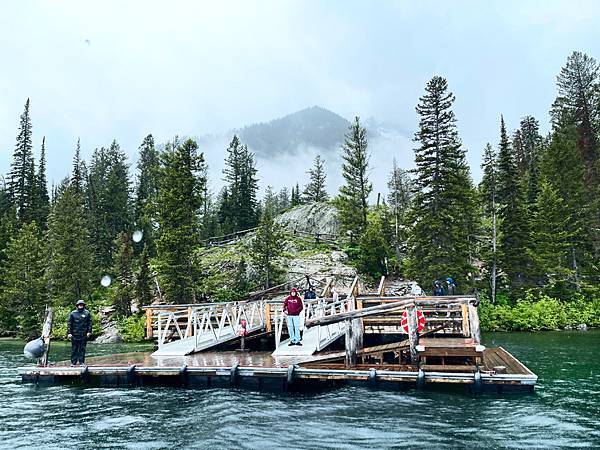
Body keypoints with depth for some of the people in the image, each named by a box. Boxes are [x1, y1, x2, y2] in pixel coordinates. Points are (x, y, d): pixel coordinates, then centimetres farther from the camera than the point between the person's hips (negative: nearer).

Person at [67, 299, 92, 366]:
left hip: (83, 335, 0)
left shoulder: (87, 313, 4)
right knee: (74, 349, 5)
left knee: (82, 349, 4)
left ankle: (82, 362, 10)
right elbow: (69, 323, 4)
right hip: (74, 334, 0)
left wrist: (89, 332, -2)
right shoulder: (73, 313, 3)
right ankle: (73, 362, 12)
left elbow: (90, 323, 6)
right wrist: (69, 333, -3)